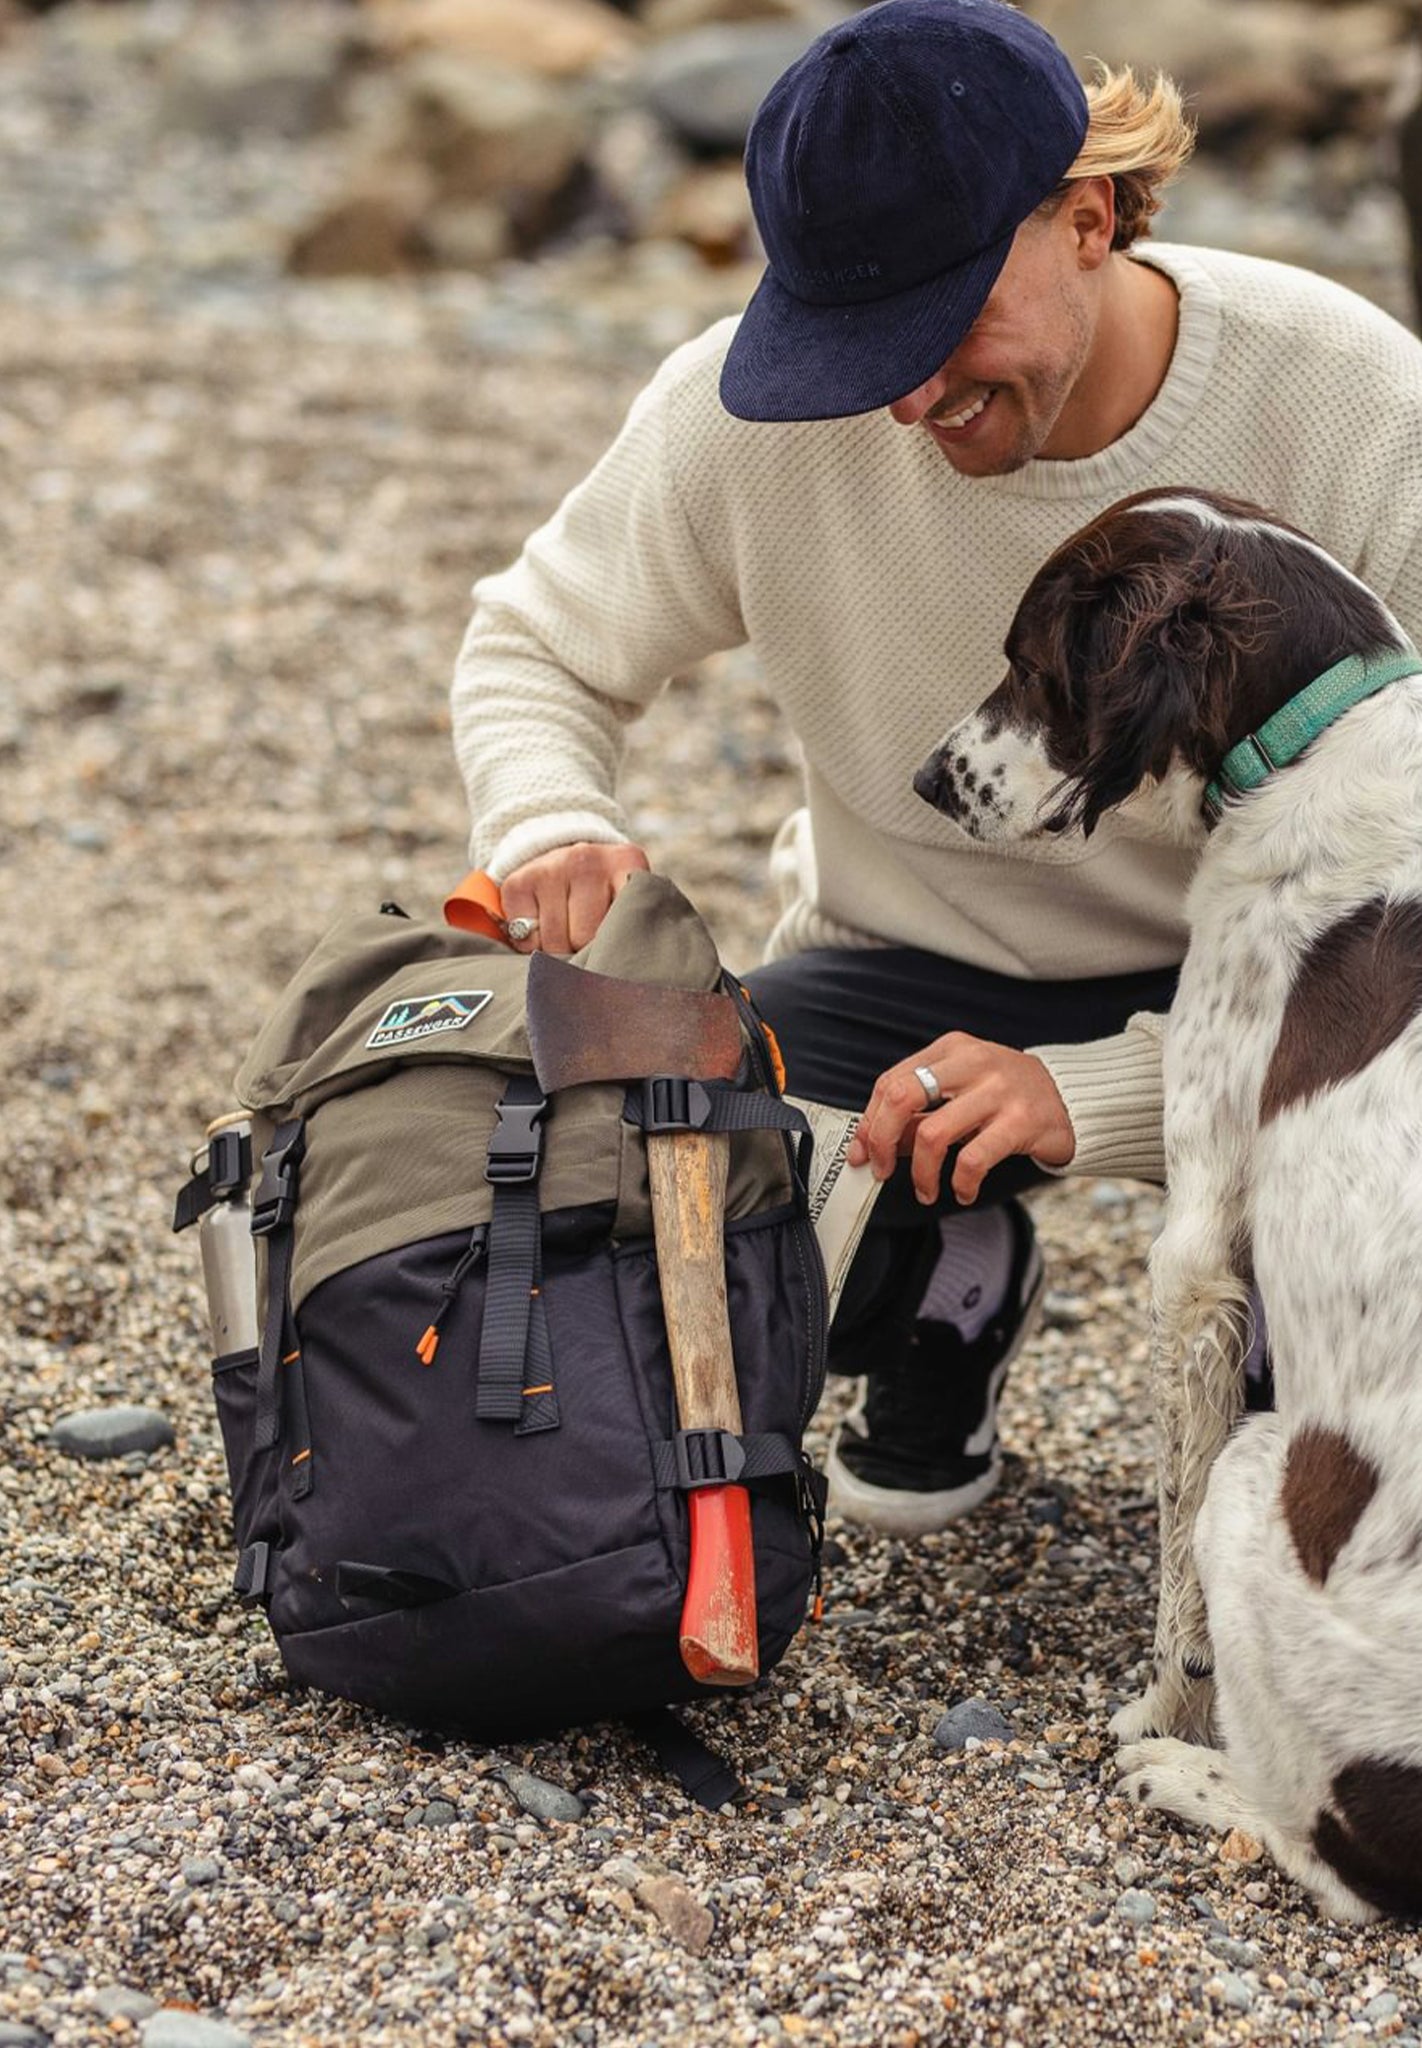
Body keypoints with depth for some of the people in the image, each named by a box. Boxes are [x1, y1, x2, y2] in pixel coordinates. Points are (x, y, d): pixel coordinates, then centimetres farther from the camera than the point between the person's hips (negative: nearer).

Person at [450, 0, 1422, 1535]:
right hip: (918, 966, 2)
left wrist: (1095, 1091, -35)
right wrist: (553, 834, -22)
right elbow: (535, 649, 2)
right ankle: (948, 1287, 10)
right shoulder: (747, 414, -17)